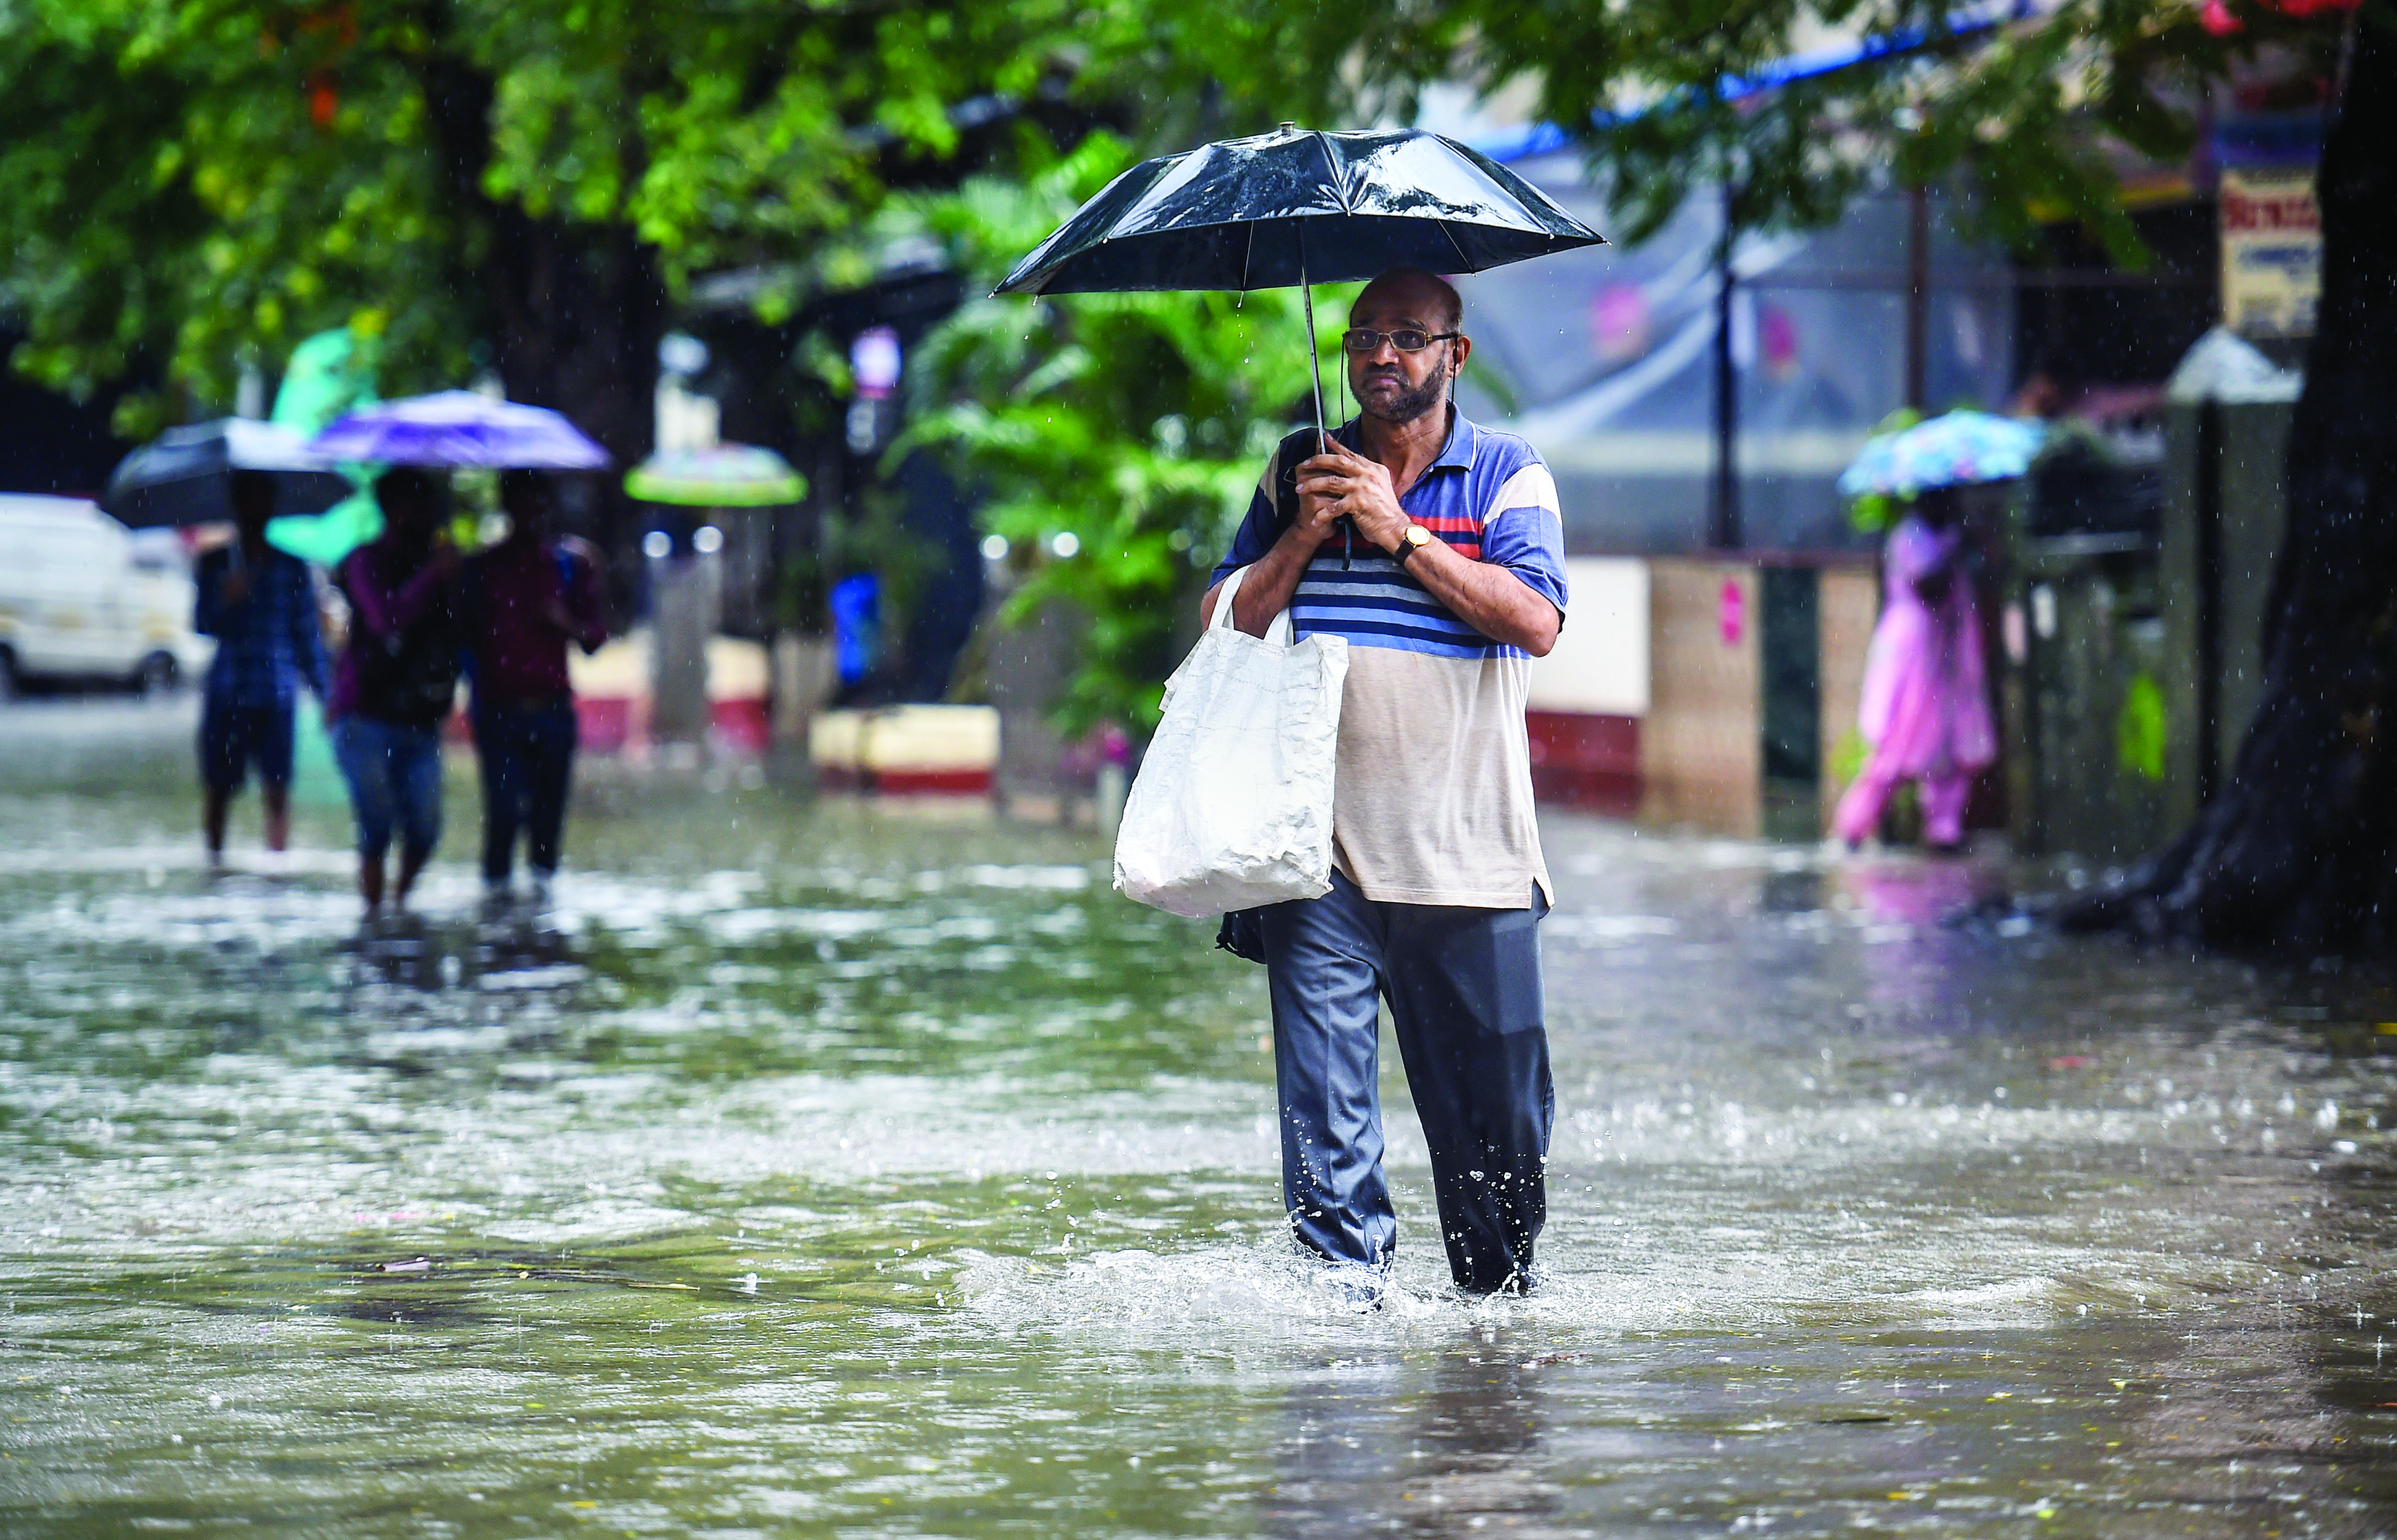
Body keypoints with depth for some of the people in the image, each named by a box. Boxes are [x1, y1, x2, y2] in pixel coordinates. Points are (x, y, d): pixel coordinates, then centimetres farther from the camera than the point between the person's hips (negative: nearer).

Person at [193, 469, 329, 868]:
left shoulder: (292, 569, 10)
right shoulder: (215, 564, 8)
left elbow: (308, 633, 11)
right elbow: (203, 623, -2)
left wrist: (323, 691, 5)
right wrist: (227, 600, -23)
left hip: (276, 697, 0)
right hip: (226, 696, 0)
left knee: (277, 791, -6)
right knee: (218, 787, 1)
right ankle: (214, 862, 12)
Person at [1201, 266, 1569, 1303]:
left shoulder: (1507, 475, 6)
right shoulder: (1298, 472, 14)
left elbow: (1536, 617, -10)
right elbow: (1226, 622, 10)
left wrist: (1399, 532, -12)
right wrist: (1306, 535, -5)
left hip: (1466, 848, -1)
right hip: (1321, 840, 1)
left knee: (1493, 1103, 4)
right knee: (1324, 1096, -9)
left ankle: (1501, 1292, 21)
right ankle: (1343, 1282, -6)